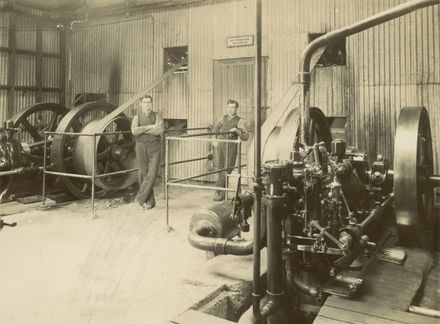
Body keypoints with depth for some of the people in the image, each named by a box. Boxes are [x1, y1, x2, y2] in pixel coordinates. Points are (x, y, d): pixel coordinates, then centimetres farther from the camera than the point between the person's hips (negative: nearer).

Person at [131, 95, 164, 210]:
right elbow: (134, 131, -15)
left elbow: (160, 130, -16)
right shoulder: (137, 117, 5)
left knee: (152, 174, -12)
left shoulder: (157, 116, 3)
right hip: (141, 147, 1)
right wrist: (150, 127, -17)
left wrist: (143, 129, -14)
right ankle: (150, 201, 12)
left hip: (154, 148, -1)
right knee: (143, 174, 3)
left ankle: (140, 198, -1)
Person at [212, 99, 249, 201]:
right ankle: (222, 194, 17)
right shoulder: (223, 118, 14)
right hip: (220, 146, 5)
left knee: (226, 171, -8)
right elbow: (215, 128, 32)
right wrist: (214, 140, 22)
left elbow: (246, 137, -10)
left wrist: (237, 130, -24)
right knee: (221, 169, 9)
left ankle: (219, 193, -3)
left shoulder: (240, 122, -1)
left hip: (230, 148, -5)